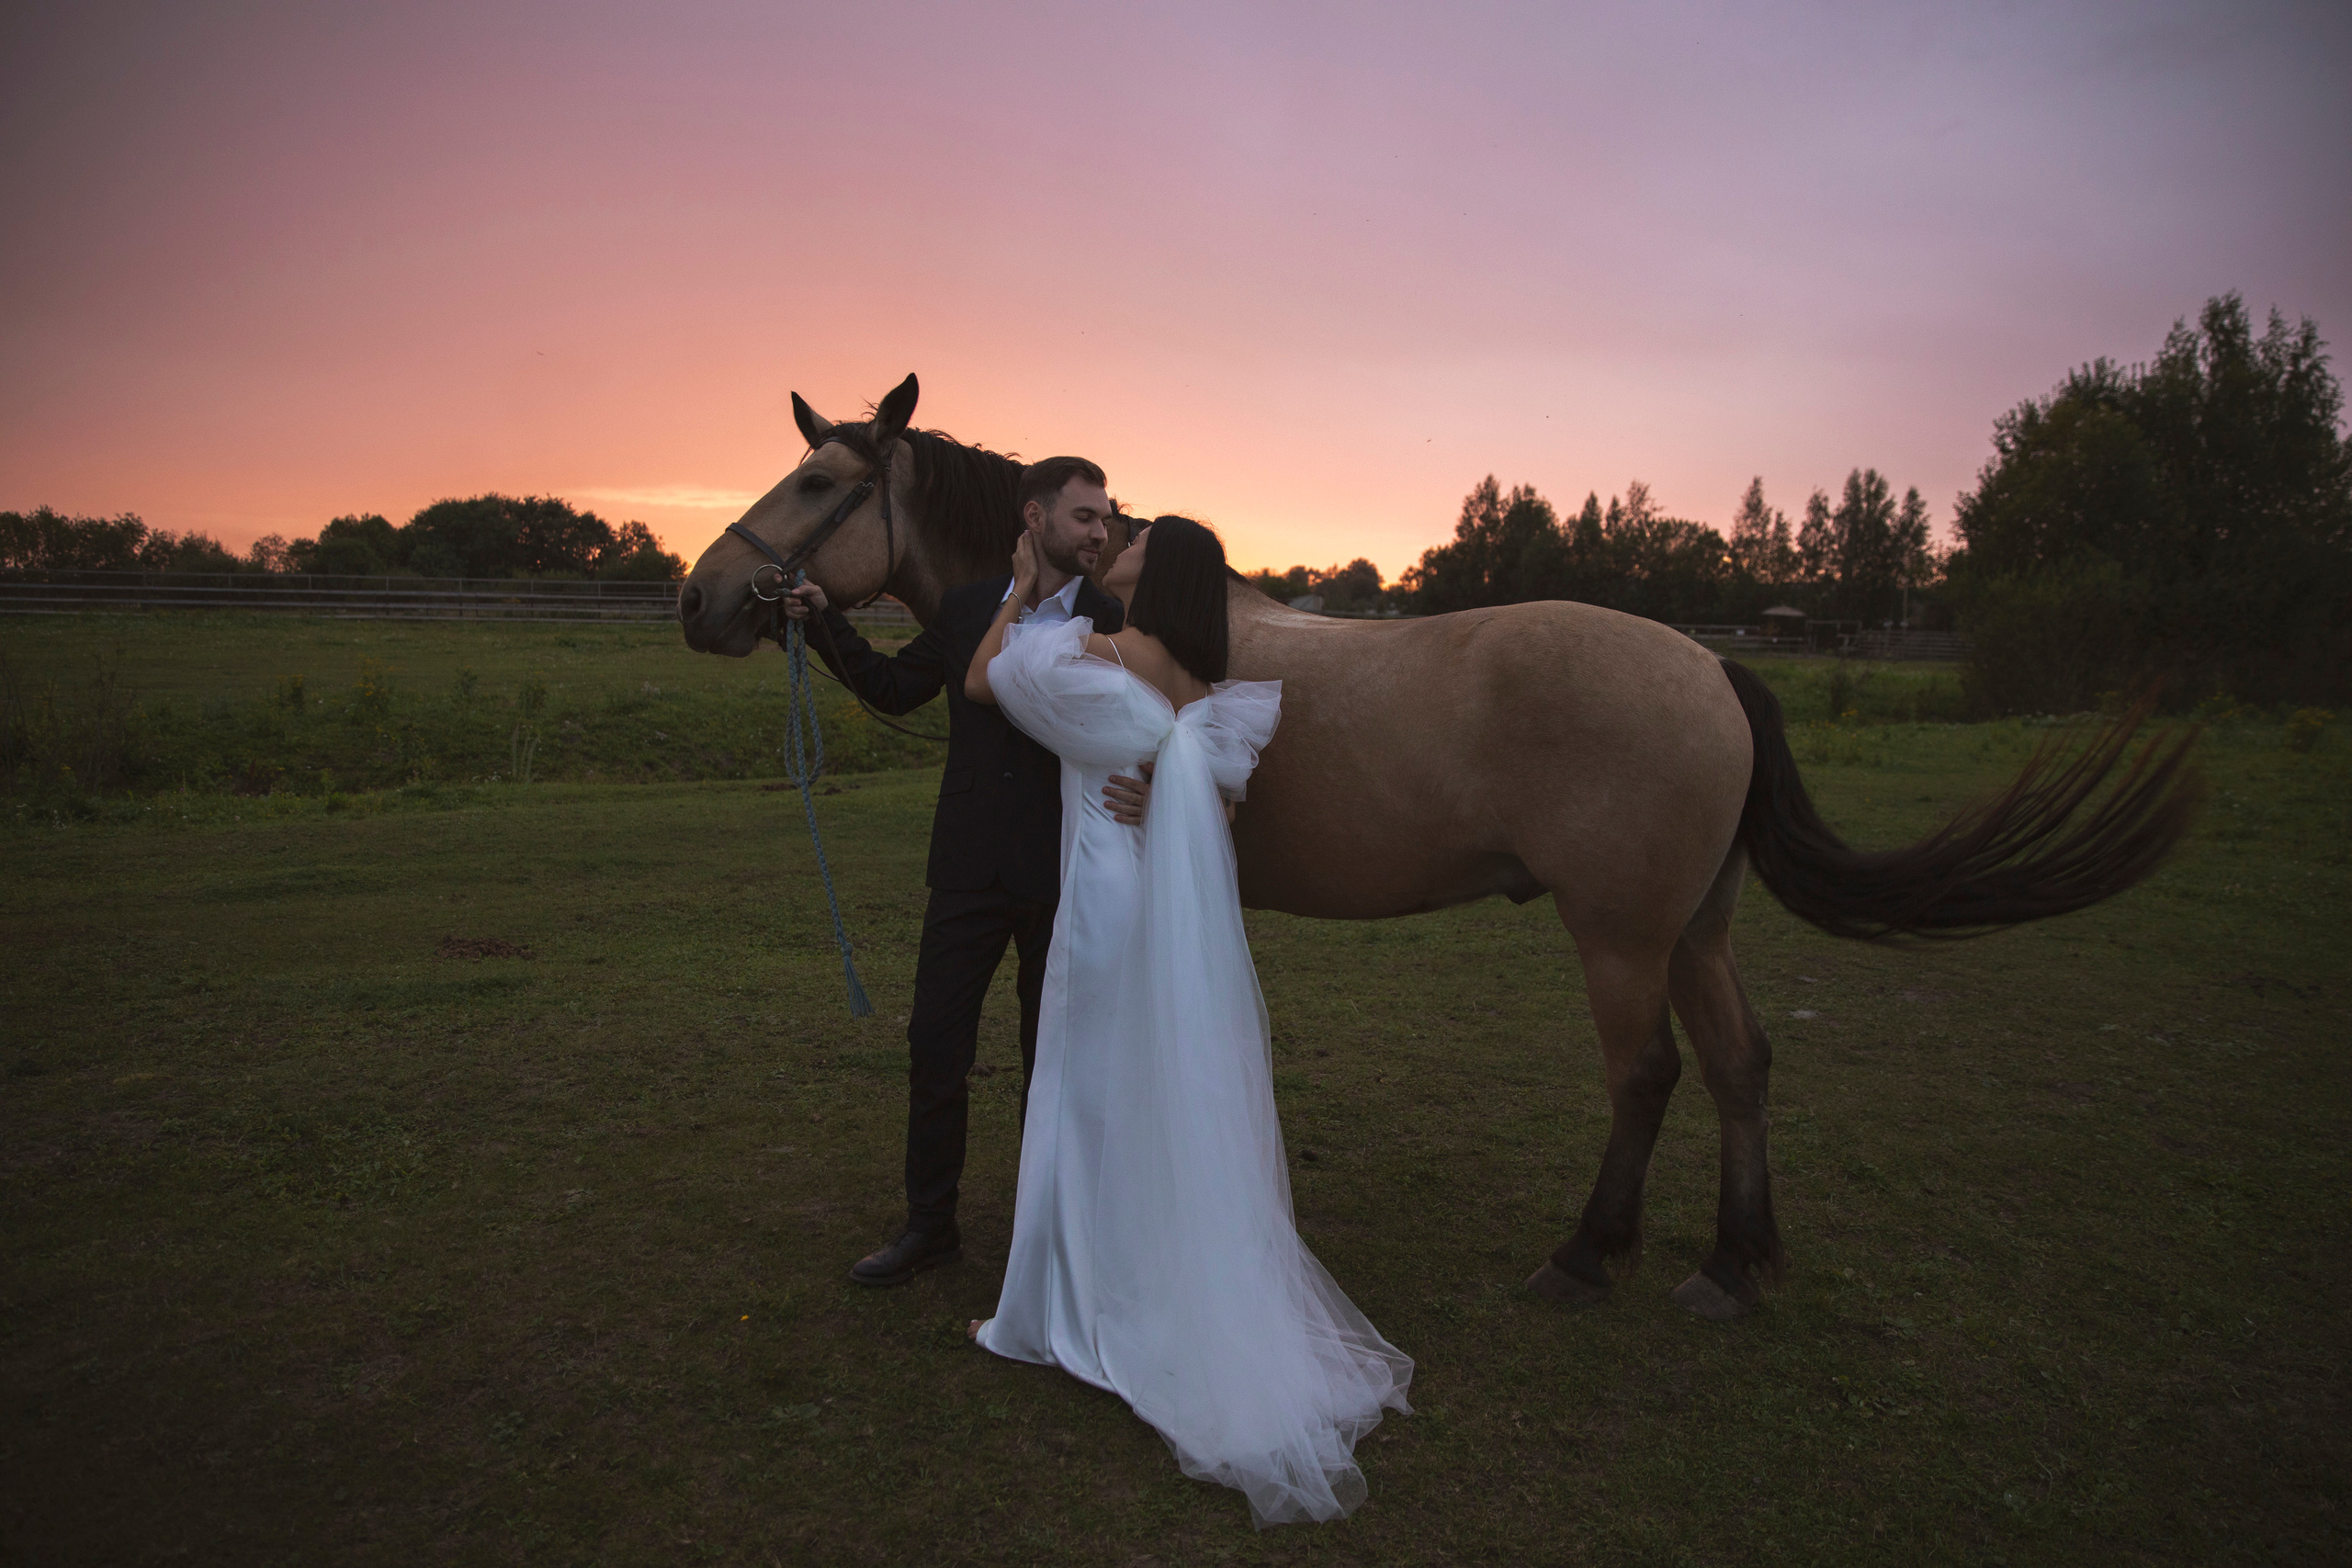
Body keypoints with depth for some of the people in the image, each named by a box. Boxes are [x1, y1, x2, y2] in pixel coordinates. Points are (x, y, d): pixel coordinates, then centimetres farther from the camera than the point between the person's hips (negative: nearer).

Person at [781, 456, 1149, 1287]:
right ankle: (929, 1224, 25)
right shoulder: (965, 607, 4)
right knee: (935, 1045, 7)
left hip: (1061, 876, -2)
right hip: (969, 869, 2)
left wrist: (1145, 791, -31)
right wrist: (825, 622, 6)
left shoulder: (1115, 626, -4)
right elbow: (893, 688, 16)